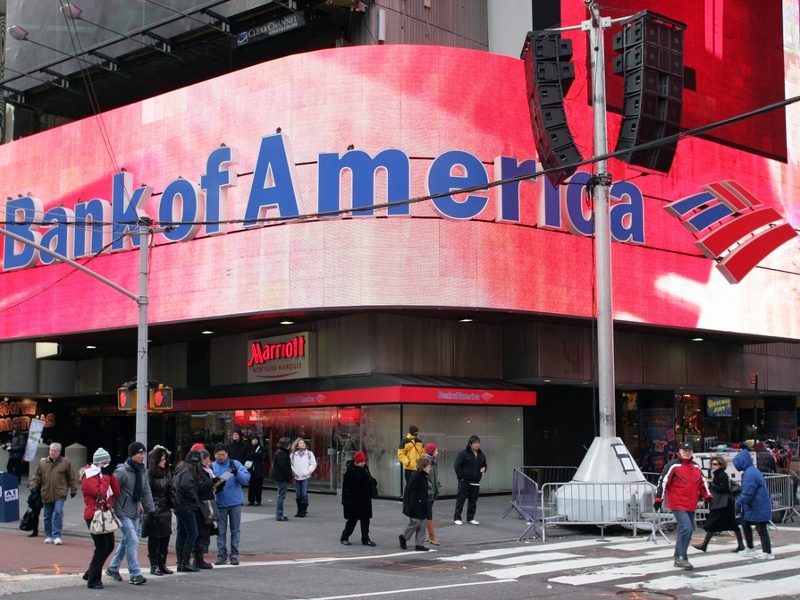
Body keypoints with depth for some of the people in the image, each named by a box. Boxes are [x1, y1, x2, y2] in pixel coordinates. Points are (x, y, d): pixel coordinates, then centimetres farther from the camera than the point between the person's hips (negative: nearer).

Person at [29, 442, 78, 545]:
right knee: (48, 516, 10)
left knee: (58, 513, -14)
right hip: (46, 494, 3)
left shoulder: (65, 463, 1)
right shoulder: (42, 462, 8)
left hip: (60, 494, -3)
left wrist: (73, 489, 4)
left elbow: (71, 477, 5)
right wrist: (33, 485, -3)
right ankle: (49, 536, 23)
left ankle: (57, 535, -9)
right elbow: (36, 476, 11)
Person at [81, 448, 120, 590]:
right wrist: (106, 476, -16)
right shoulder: (89, 477, -11)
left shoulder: (104, 474, 15)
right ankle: (93, 580, -3)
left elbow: (116, 492, 6)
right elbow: (100, 494, -24)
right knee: (102, 548, -11)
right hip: (94, 516, -9)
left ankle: (90, 573, 25)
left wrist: (110, 475, -3)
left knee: (109, 546, 12)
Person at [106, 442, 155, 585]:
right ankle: (135, 574, -8)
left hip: (135, 513, 8)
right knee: (133, 541, -12)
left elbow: (146, 491, 11)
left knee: (126, 541, 16)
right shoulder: (122, 471, -16)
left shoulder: (142, 471, 7)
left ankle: (113, 568, 31)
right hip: (123, 513, -8)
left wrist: (150, 508, 3)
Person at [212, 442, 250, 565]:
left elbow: (246, 478, -8)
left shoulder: (235, 464, 0)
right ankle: (221, 555, 14)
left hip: (235, 502, 0)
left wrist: (237, 473, -25)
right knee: (221, 531, 5)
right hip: (220, 503, 0)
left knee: (235, 530, 6)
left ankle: (234, 555, 12)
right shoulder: (212, 467, 1)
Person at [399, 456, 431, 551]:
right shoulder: (415, 477, -17)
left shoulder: (424, 477, 10)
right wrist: (413, 506, -23)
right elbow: (412, 492, -20)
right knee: (415, 522, -4)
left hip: (422, 505, 9)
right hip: (415, 505, -9)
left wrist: (425, 504, 18)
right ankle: (404, 537, 19)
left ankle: (419, 544, 11)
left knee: (423, 523, 6)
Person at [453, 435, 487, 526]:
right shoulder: (463, 453, -10)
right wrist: (460, 477, -12)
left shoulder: (481, 455, 9)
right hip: (464, 481, -5)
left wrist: (484, 468, -1)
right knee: (461, 499, 0)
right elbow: (457, 465, -10)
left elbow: (484, 465, 23)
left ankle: (470, 518, 18)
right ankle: (457, 518, 8)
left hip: (475, 482, 5)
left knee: (473, 500, 8)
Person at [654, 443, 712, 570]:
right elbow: (663, 481, -11)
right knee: (686, 528, -20)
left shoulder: (696, 467, 14)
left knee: (687, 531, 10)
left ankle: (678, 559, 21)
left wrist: (708, 496, 8)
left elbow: (703, 483, 21)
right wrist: (658, 499, -15)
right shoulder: (673, 465, -7)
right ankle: (682, 557, -12)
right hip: (677, 504, -7)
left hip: (691, 506, 7)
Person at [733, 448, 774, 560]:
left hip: (758, 507, -11)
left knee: (761, 529, -2)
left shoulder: (749, 474, -23)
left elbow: (747, 493, -24)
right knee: (745, 524, 19)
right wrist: (740, 498, 14)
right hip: (753, 506, 11)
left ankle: (767, 553, 6)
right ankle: (750, 549, 30)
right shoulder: (752, 471, 11)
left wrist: (739, 503, -14)